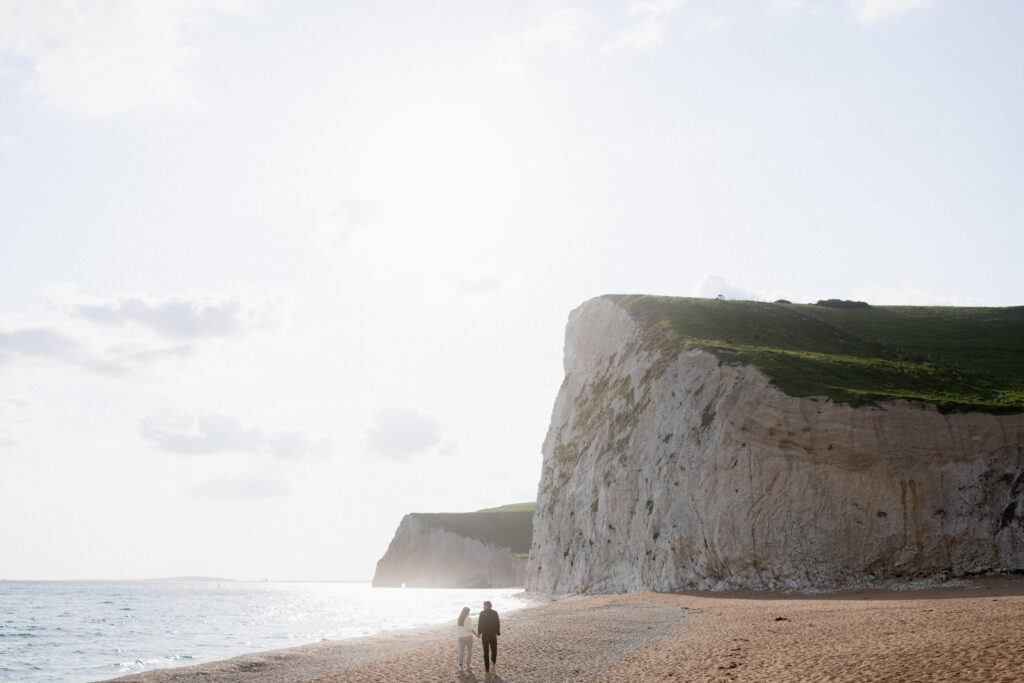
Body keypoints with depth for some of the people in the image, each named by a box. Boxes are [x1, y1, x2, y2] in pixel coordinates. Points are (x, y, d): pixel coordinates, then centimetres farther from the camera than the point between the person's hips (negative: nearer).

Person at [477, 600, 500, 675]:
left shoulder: (482, 613, -6)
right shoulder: (495, 613, -2)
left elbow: (479, 624, -6)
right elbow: (498, 624, -2)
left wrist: (479, 633, 5)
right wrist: (498, 632, 8)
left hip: (484, 635, 0)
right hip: (493, 635, 0)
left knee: (486, 652, 9)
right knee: (494, 650, 13)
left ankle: (487, 668, 9)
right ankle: (493, 662, -12)